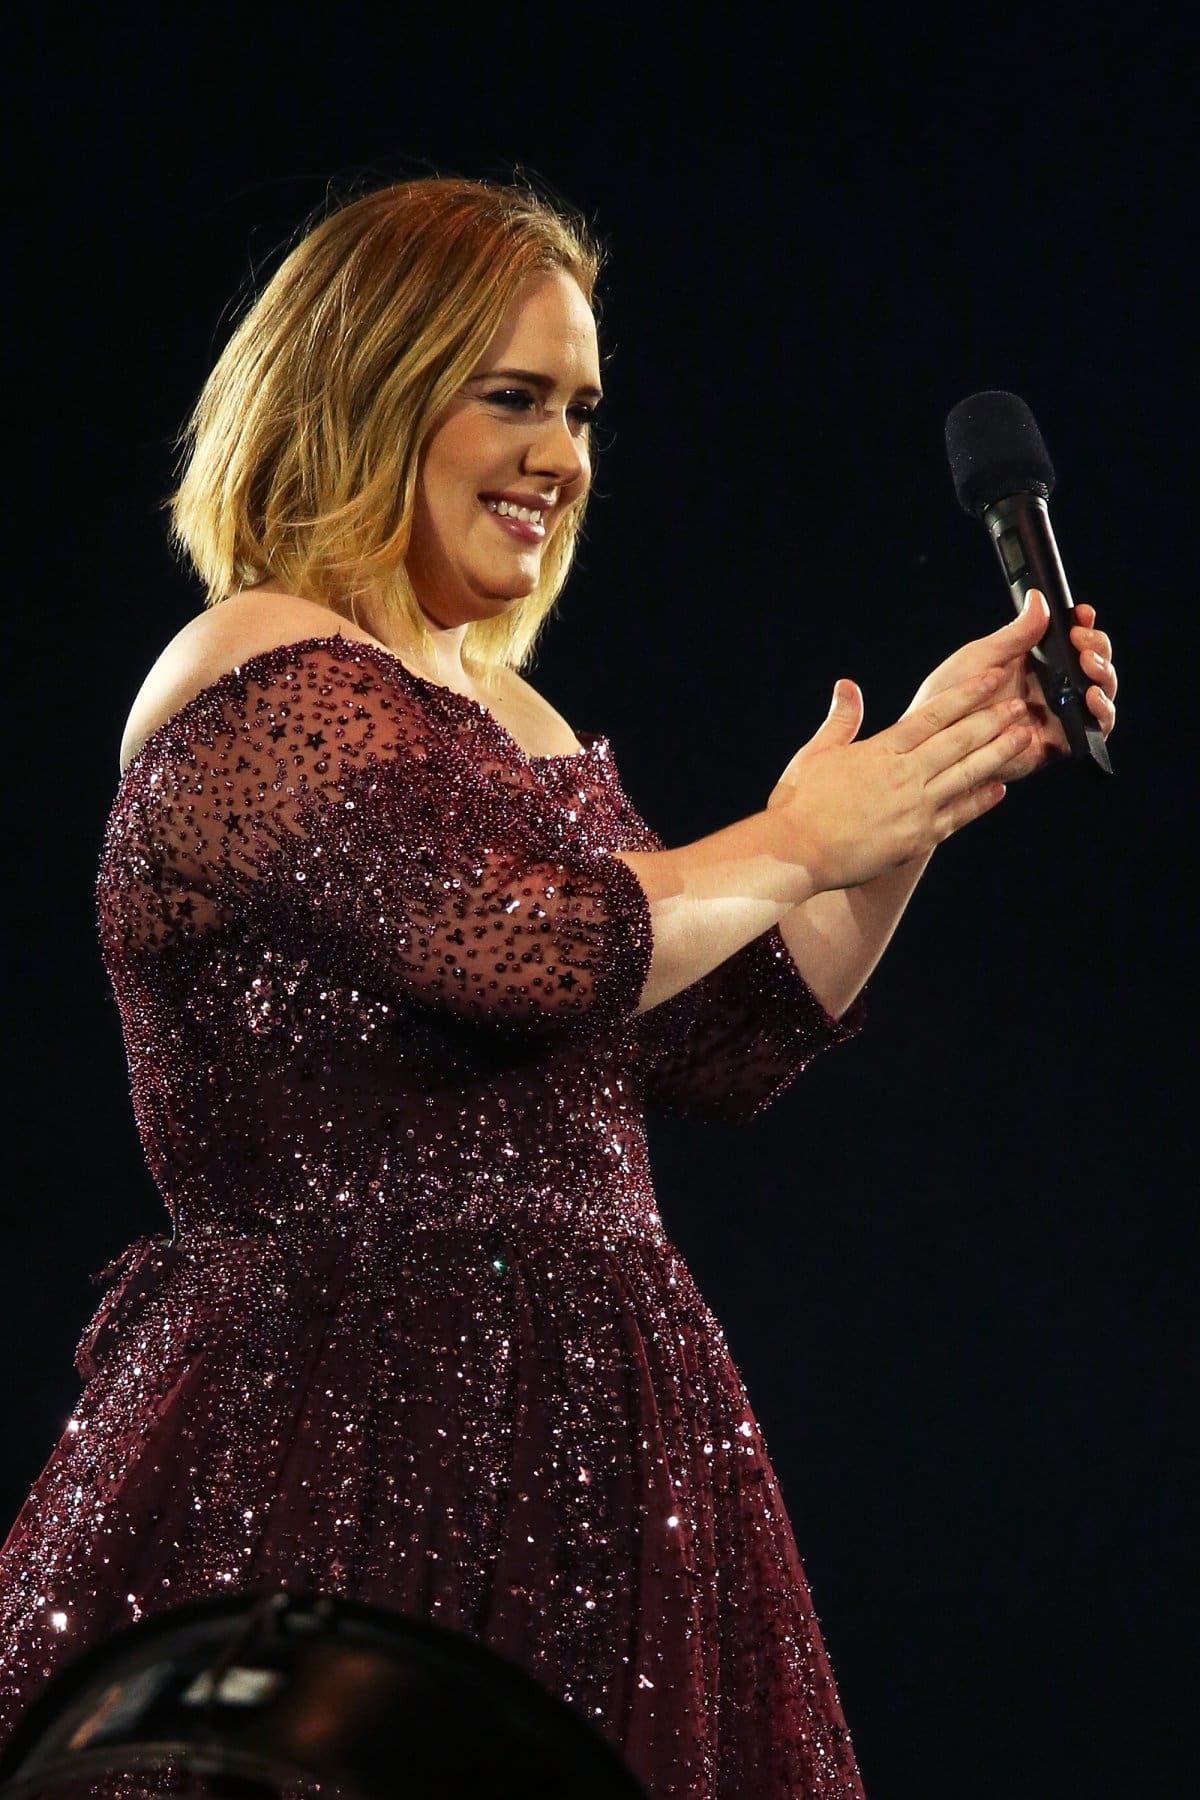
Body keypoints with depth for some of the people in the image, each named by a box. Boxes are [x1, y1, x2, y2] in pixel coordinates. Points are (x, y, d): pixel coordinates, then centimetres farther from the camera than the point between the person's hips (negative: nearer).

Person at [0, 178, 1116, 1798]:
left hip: (559, 1452, 9)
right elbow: (532, 944, -24)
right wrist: (795, 843, -8)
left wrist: (937, 775, 14)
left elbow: (721, 1047, 19)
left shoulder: (502, 708, 20)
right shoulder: (262, 682, -9)